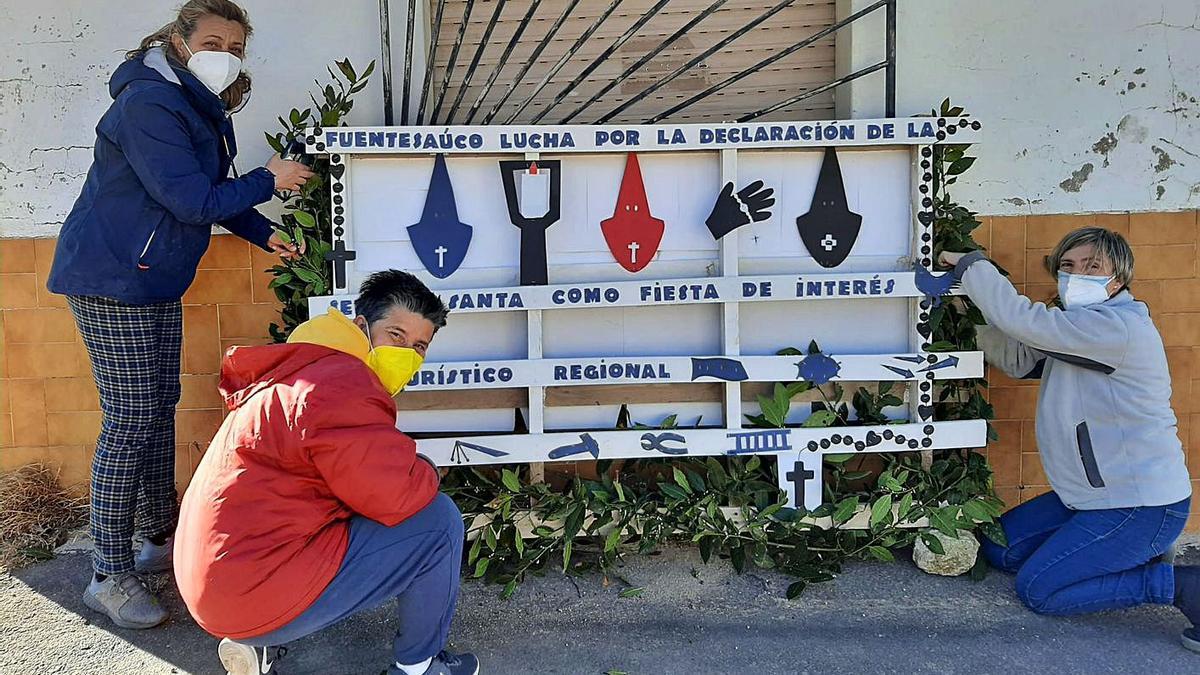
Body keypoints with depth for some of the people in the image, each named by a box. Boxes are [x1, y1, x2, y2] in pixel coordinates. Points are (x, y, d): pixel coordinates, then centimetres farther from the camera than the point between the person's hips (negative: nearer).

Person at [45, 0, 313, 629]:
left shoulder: (198, 108, 12)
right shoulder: (148, 105, -20)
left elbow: (211, 190, 21)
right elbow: (193, 201, -24)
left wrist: (266, 234, 10)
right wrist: (269, 178, -13)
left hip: (154, 282, 10)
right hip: (111, 280, -10)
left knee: (159, 408, 14)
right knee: (130, 421, -8)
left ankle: (162, 539, 28)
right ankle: (110, 576, 2)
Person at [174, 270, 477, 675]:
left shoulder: (303, 369, 14)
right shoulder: (342, 387, -19)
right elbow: (403, 496, -21)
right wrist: (427, 474, 1)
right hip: (259, 593, -10)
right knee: (439, 520, -7)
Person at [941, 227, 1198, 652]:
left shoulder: (1119, 328, -23)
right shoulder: (1076, 327, 9)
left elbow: (1024, 321, -29)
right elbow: (1017, 359, 7)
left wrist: (971, 266, -18)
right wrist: (979, 313, -7)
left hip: (1143, 505, -10)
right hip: (1091, 496, 10)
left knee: (1038, 590, -9)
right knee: (1000, 549, 14)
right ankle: (1136, 558, 16)